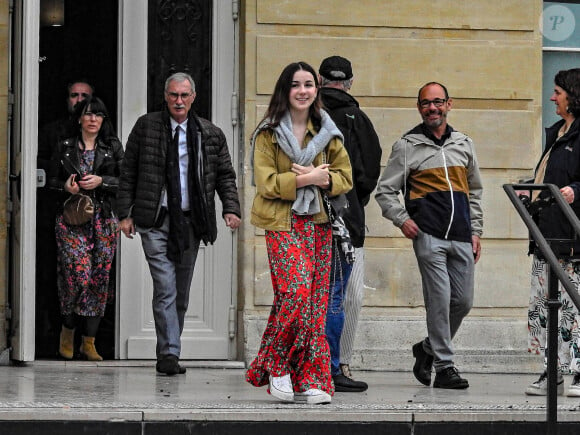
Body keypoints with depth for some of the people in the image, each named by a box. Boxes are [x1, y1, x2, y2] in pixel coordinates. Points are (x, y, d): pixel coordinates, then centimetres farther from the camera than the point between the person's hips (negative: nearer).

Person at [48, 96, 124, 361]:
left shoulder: (113, 147, 10)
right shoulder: (64, 147, 9)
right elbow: (51, 180, 13)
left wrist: (101, 181, -10)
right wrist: (66, 186, -8)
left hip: (104, 219, 2)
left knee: (99, 278, -1)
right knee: (78, 275, -14)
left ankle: (89, 342, 4)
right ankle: (67, 332, 8)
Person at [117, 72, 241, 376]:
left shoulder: (210, 134, 9)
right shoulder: (146, 127, 3)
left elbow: (225, 175, 12)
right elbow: (128, 173, 5)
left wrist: (231, 208, -4)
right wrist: (125, 214, 0)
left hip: (191, 222, 3)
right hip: (155, 220, -3)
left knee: (181, 294, 7)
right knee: (165, 288, -12)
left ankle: (167, 353, 17)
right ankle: (169, 354, -14)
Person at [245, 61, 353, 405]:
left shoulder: (327, 132, 14)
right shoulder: (269, 134, 3)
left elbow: (345, 177, 10)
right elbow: (266, 182, -5)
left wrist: (321, 179, -9)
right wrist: (306, 178, -14)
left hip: (318, 222, 4)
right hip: (283, 222, -4)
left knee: (316, 299, -1)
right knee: (296, 289, -20)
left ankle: (310, 380, 1)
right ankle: (275, 365, -4)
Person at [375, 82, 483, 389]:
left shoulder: (463, 144, 18)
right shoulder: (407, 146, 5)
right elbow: (385, 190, 6)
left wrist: (475, 231, 16)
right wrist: (402, 220, -9)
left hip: (461, 237, 5)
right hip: (428, 234, -5)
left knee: (463, 301, 5)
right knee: (439, 299, -10)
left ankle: (428, 349, 26)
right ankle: (444, 366, -3)